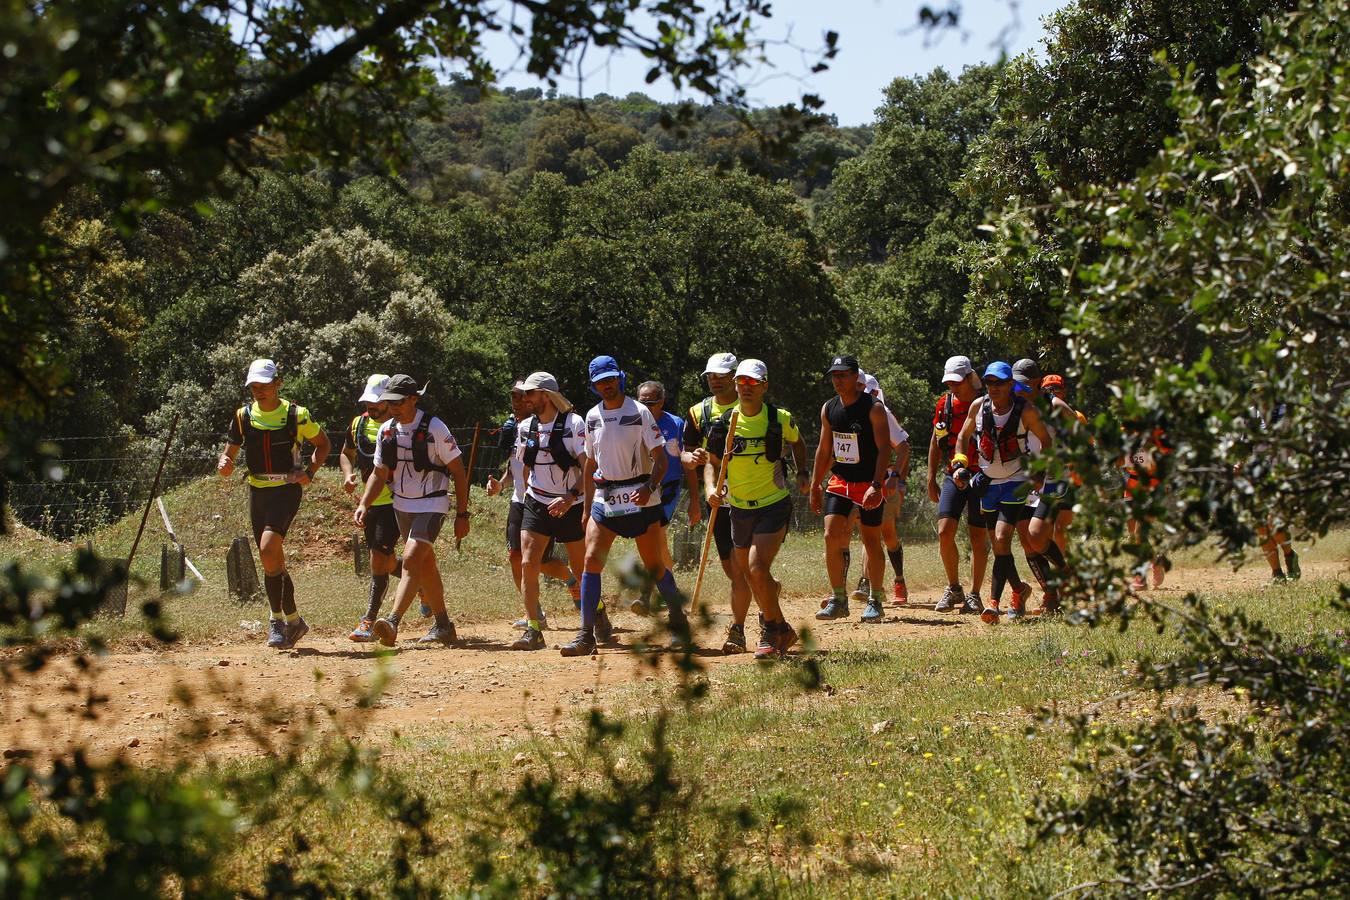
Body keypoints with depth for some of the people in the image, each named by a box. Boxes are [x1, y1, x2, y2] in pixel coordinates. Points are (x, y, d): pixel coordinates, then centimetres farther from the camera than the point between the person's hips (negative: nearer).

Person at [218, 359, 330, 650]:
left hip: (287, 491, -5)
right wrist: (224, 465, -16)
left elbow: (323, 444, 9)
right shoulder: (243, 416, 5)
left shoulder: (296, 415, -4)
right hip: (257, 492, 5)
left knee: (268, 551, -22)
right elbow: (228, 454, 9)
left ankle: (278, 620, -13)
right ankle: (293, 621, 21)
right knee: (273, 561, 8)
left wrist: (309, 472, -7)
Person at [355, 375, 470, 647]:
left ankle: (393, 622, -32)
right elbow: (379, 473, 10)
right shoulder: (386, 431, 3)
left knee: (411, 559, -21)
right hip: (402, 506, 7)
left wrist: (462, 515, -10)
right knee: (426, 566, 14)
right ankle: (443, 627, 24)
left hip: (432, 506, -7)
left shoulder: (434, 428, -14)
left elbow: (458, 471, -10)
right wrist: (364, 505, -6)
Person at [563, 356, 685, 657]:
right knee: (591, 560, -9)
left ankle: (678, 621, 21)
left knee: (654, 565, 0)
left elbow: (660, 459, -9)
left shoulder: (639, 412, -5)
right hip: (604, 499, 4)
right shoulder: (592, 417, 10)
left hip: (640, 498, -4)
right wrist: (587, 509, 15)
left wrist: (649, 488, -27)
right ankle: (586, 635, -10)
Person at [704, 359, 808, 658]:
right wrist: (711, 488, -14)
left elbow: (797, 442, 16)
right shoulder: (723, 423, -2)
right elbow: (712, 463, 5)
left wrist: (802, 473, 4)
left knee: (757, 567, -20)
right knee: (748, 573, 13)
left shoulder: (780, 419, -6)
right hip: (739, 509, 4)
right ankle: (783, 630, 36)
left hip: (774, 506, -4)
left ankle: (771, 633, -2)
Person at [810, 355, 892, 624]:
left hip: (869, 485, -5)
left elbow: (884, 449, -16)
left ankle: (875, 602, 12)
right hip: (839, 481, 5)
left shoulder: (873, 408, -12)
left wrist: (876, 486, -26)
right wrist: (815, 485, 14)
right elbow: (824, 449, 15)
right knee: (831, 537, -7)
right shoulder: (829, 409, 6)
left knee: (871, 542, 1)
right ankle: (838, 600, 3)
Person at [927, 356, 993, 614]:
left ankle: (974, 595, 9)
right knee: (945, 532, -8)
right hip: (953, 476, 3)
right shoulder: (945, 404, 7)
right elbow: (936, 442, 16)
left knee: (978, 537, 0)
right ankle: (954, 589, 9)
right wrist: (931, 478, 14)